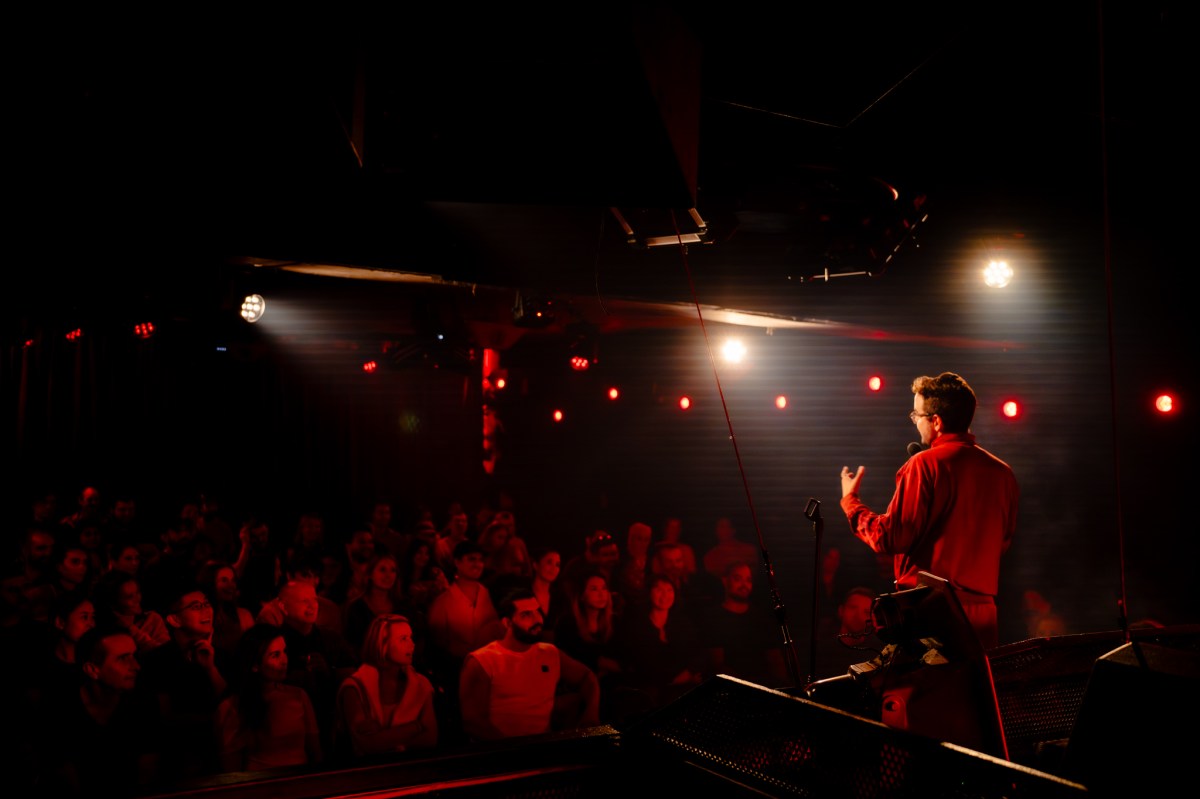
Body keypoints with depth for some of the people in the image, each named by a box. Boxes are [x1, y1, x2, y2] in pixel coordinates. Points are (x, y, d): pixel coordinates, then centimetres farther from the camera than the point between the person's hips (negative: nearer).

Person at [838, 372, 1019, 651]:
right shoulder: (1002, 472, 6)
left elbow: (889, 538, -11)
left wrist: (850, 500, 4)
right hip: (982, 617, 6)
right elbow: (1004, 542, 17)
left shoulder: (925, 464, -12)